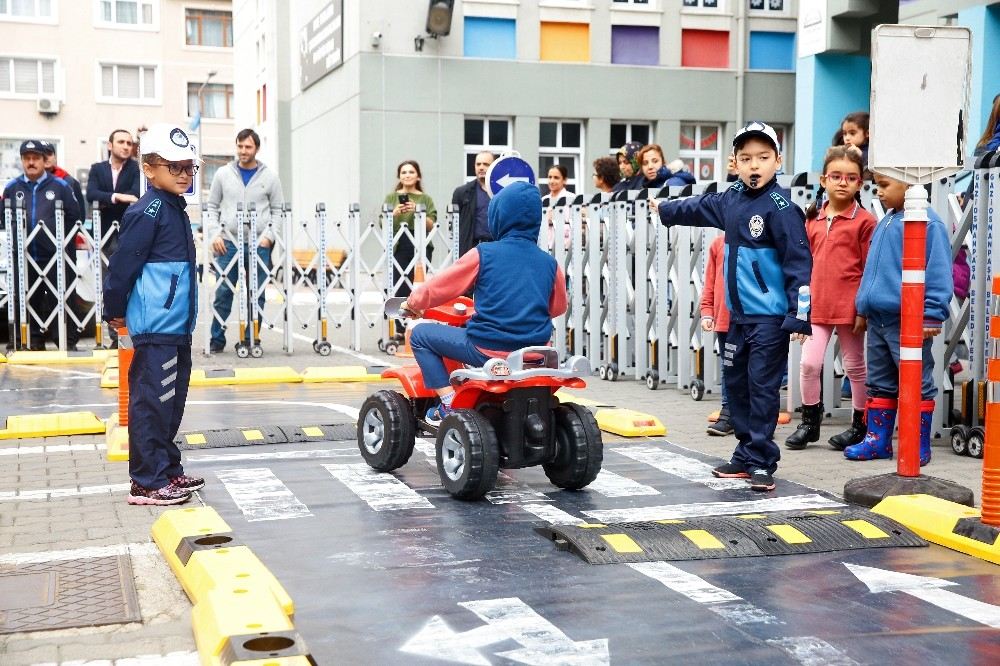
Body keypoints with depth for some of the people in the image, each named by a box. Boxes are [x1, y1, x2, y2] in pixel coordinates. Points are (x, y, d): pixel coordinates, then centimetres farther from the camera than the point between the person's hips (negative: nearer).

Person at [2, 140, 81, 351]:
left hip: (54, 256, -3)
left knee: (60, 298, -1)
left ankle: (68, 342, 5)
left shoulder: (60, 186, -2)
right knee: (26, 302, 8)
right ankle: (34, 341, 17)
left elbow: (74, 215, 1)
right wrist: (16, 238, 8)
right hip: (23, 258, 3)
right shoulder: (12, 188, 5)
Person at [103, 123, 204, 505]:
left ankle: (166, 470, 27)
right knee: (153, 400, -5)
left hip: (177, 324, 10)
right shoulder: (149, 211, -14)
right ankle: (148, 482, 1)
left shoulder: (175, 209, 16)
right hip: (156, 325, -10)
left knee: (172, 400, 16)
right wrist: (115, 311, -6)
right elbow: (123, 263, -15)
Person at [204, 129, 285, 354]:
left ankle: (252, 339, 11)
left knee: (257, 295, 3)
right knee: (223, 293, -1)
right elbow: (212, 207, 11)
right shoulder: (223, 174, 7)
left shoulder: (269, 177, 5)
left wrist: (269, 235, -5)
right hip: (228, 242, 0)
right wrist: (214, 234, -2)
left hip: (259, 244, 0)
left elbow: (278, 210, 8)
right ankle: (217, 339, 7)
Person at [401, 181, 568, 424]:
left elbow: (435, 289, 2)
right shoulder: (549, 263, 5)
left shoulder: (484, 254, -5)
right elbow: (558, 307, 21)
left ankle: (448, 405, 2)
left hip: (489, 349, -5)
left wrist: (411, 304, 22)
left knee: (420, 334, 12)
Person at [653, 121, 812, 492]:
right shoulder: (731, 200, 9)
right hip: (739, 314, 8)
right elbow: (700, 208, 31)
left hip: (770, 317, -8)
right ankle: (746, 455, 23)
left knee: (762, 388, -5)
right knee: (736, 384, 13)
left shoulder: (780, 207, -13)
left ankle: (761, 462, 3)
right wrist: (665, 209, 47)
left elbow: (799, 262, -16)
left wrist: (799, 316, -20)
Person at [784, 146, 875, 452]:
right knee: (809, 363, 0)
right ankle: (810, 422, 15)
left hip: (849, 307, -4)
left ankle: (861, 425, 22)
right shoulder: (813, 219, 9)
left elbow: (870, 269, -6)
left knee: (855, 366, 9)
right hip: (816, 305, 4)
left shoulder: (864, 221, -6)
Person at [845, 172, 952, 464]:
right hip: (878, 318, 9)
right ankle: (877, 440, 22)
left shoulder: (927, 222, -12)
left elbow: (938, 273, -15)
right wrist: (864, 307, 20)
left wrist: (931, 316, -17)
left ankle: (919, 444, 11)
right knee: (879, 384, 14)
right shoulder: (886, 222, 14)